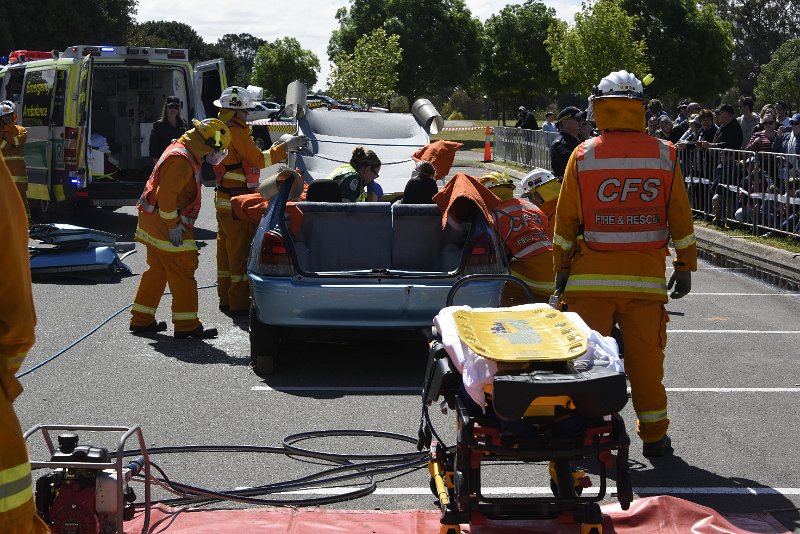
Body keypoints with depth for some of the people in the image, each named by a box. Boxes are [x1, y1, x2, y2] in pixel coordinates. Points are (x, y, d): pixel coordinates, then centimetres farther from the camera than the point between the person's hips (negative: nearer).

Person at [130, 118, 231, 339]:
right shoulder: (180, 159, -20)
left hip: (155, 223, 11)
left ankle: (141, 320, 23)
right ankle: (187, 325, 0)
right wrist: (174, 226, -22)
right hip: (166, 225, -11)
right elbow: (166, 194, -26)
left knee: (157, 271, 16)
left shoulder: (185, 154, 14)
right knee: (182, 274, -5)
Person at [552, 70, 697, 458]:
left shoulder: (583, 155, -2)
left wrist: (561, 268, 9)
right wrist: (685, 266, 11)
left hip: (591, 275, -1)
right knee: (646, 356, 7)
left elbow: (565, 219, 1)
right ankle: (653, 435, 15)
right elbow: (681, 218, 4)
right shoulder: (665, 155, 1)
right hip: (646, 276, 1)